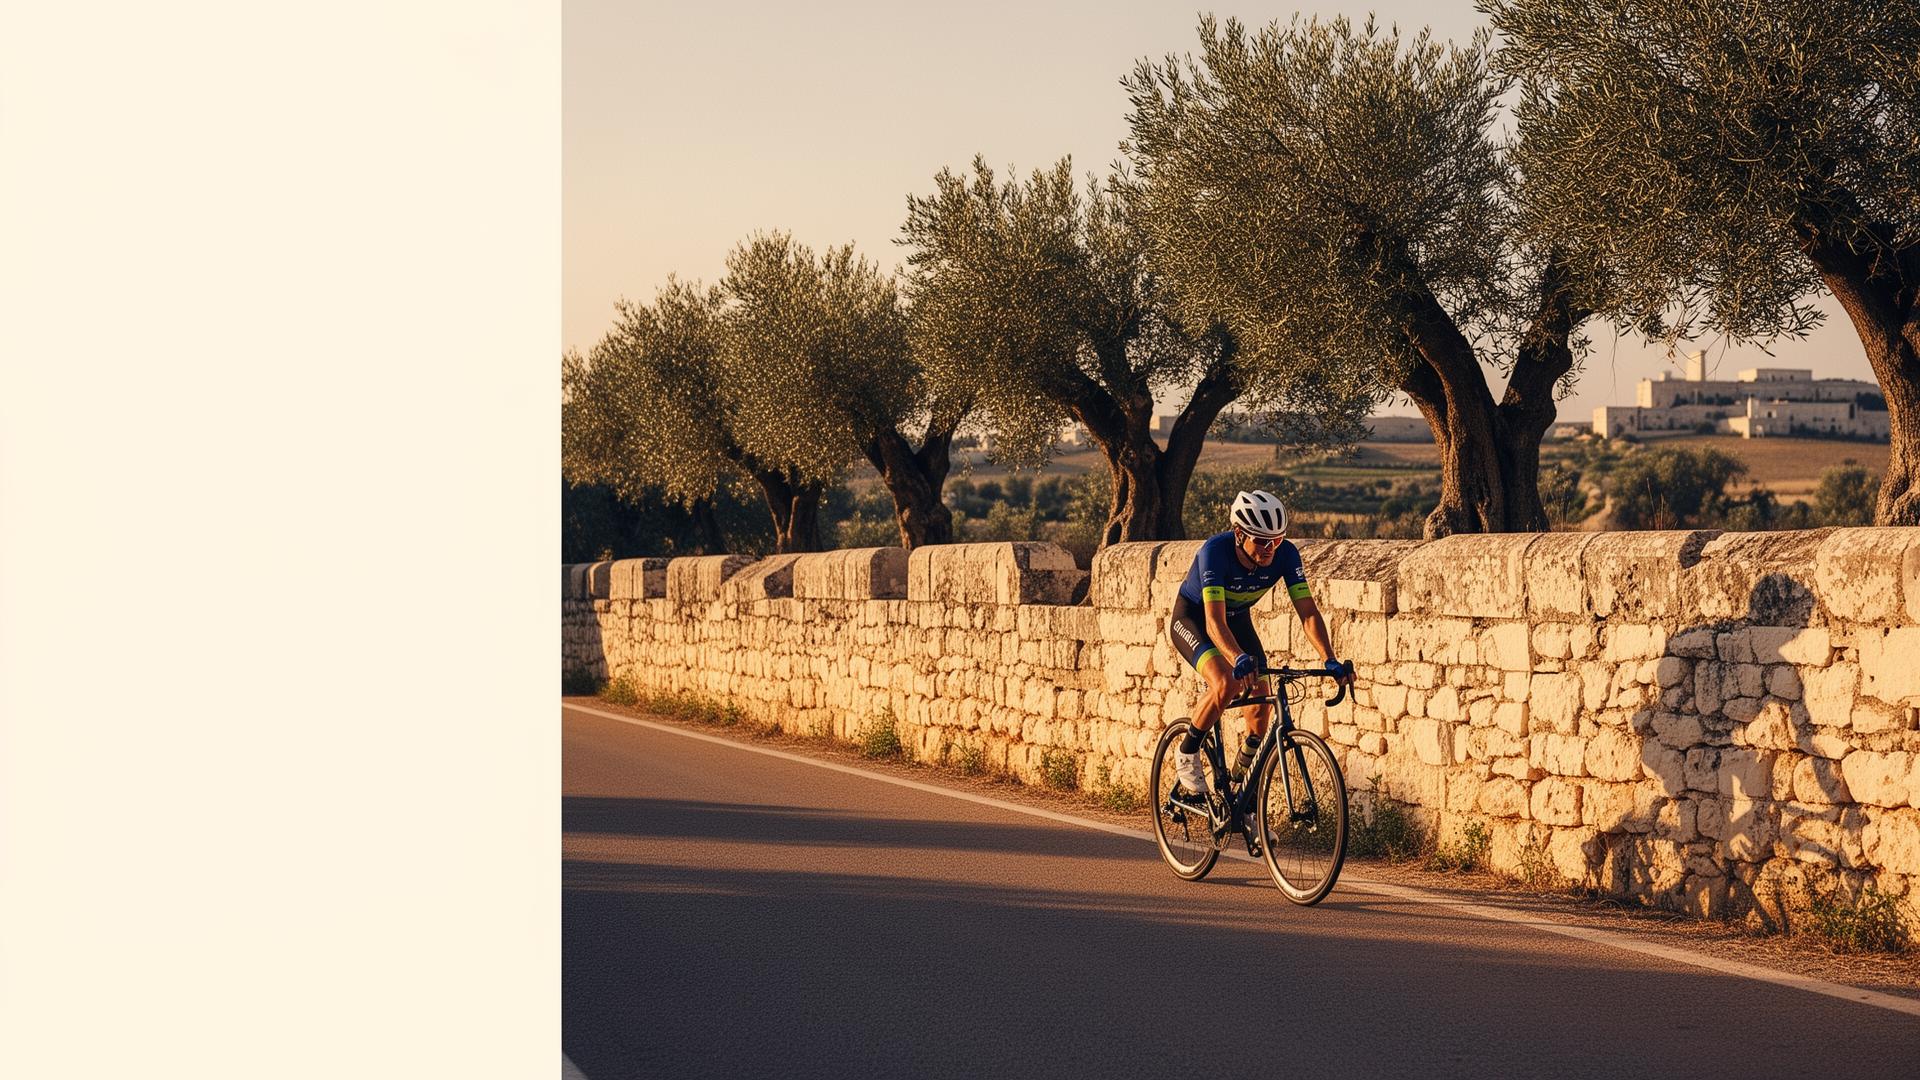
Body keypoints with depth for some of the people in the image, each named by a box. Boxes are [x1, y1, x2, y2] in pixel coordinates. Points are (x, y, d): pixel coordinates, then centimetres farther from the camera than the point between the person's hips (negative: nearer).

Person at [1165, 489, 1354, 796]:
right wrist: (1239, 659, -63)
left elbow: (1308, 612, -27)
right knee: (1226, 684, -31)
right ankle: (1187, 753, -7)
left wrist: (1329, 660, -42)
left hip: (1238, 618, 5)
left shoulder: (1285, 553, -26)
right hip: (1192, 617, -5)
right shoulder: (1216, 550, -38)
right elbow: (1214, 622, -46)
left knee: (1262, 703, -9)